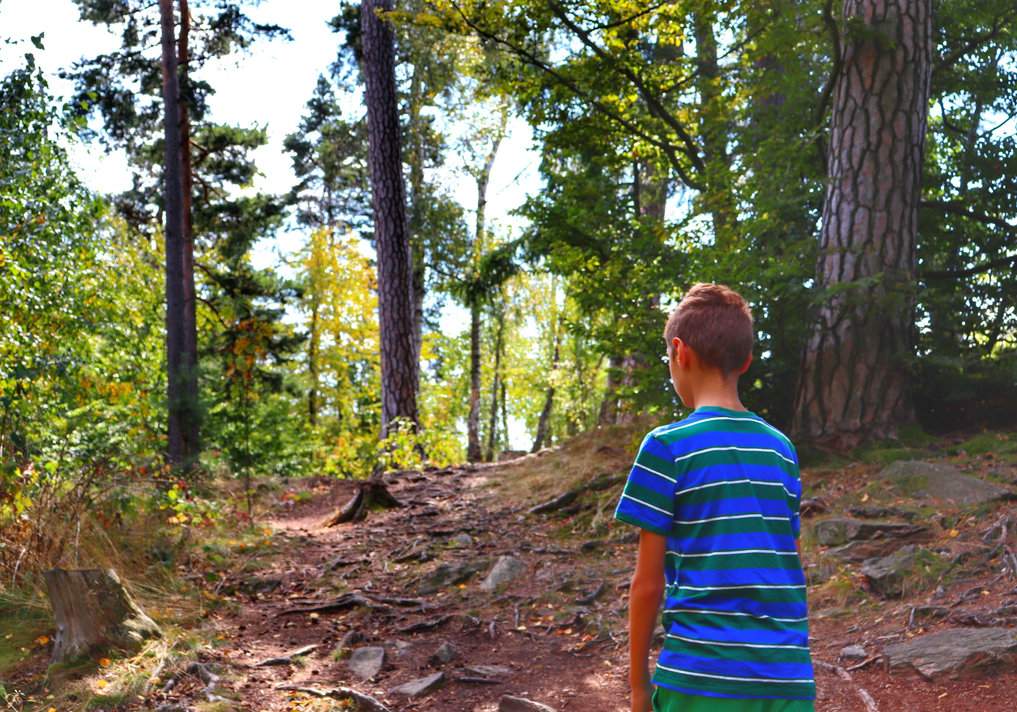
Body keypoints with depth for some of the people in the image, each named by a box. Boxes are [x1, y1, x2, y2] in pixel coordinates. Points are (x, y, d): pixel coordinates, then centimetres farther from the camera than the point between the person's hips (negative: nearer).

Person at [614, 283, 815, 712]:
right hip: (789, 677, 5)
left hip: (702, 676, -5)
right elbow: (790, 565, 13)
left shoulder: (668, 445, -7)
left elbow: (648, 582, -5)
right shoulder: (781, 448, 8)